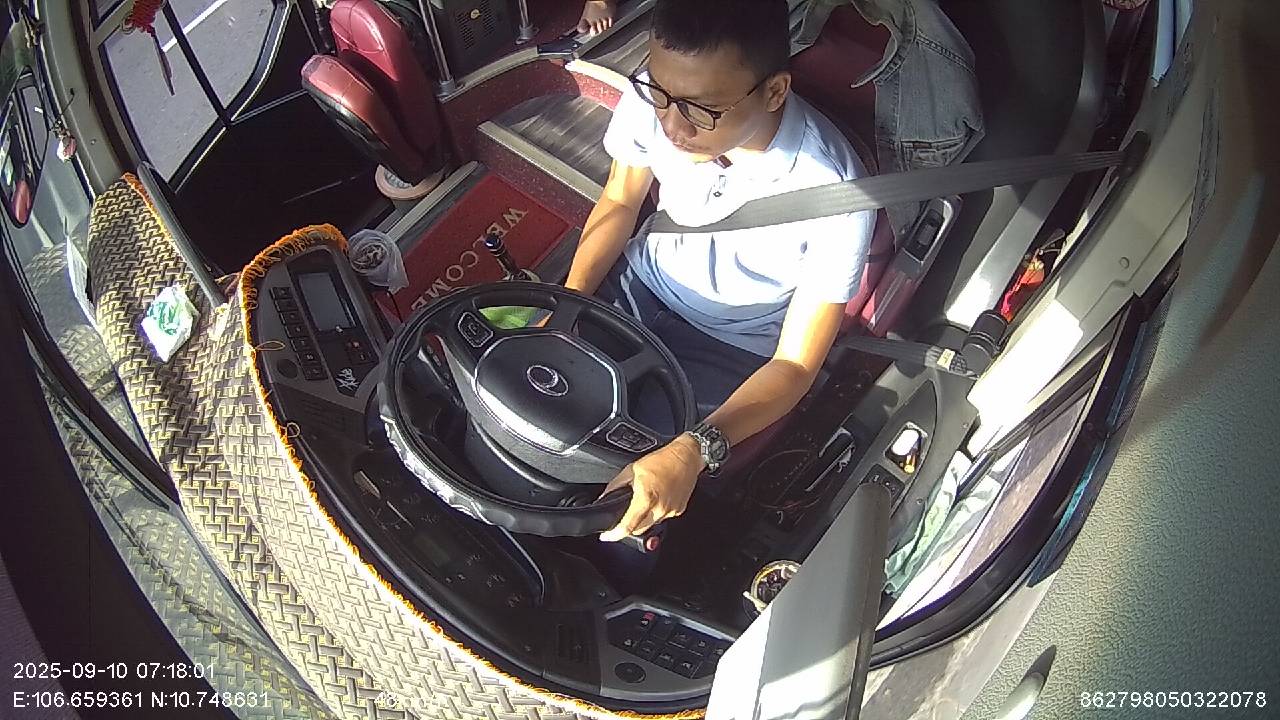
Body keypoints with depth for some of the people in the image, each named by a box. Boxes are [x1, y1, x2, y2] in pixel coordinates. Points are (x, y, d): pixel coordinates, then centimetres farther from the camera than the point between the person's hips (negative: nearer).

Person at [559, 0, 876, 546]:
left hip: (735, 348, -4)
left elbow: (796, 364, -26)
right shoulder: (654, 99, -23)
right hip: (642, 282, 4)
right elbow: (618, 203, -1)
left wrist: (694, 452, -43)